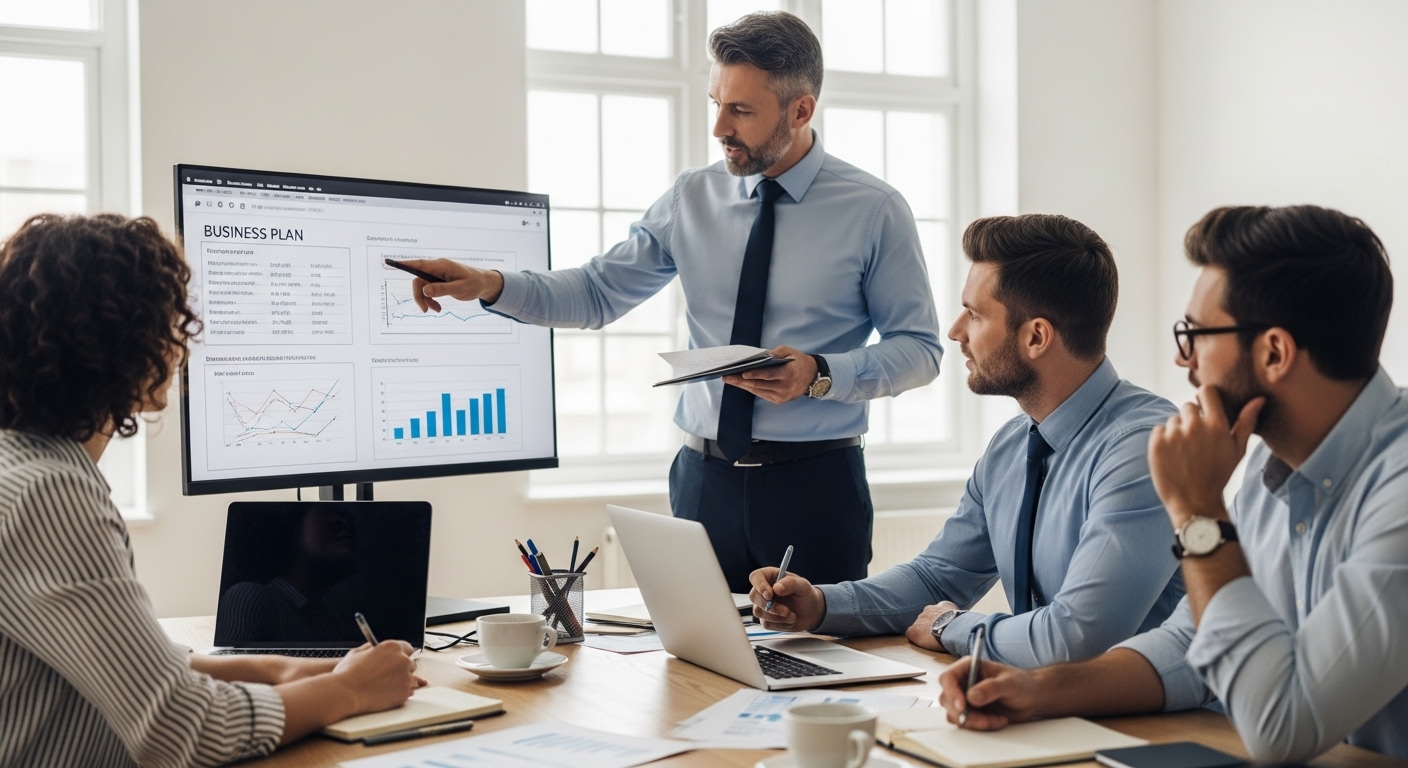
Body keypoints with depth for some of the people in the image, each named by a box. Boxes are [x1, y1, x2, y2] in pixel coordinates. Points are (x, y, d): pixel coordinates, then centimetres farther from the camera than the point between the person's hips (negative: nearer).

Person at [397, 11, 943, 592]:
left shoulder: (875, 211, -4)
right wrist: (488, 285, -11)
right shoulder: (691, 199, 5)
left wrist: (821, 375, -19)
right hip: (705, 480, 3)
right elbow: (599, 291, 4)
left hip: (816, 485, -2)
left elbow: (919, 348, -2)